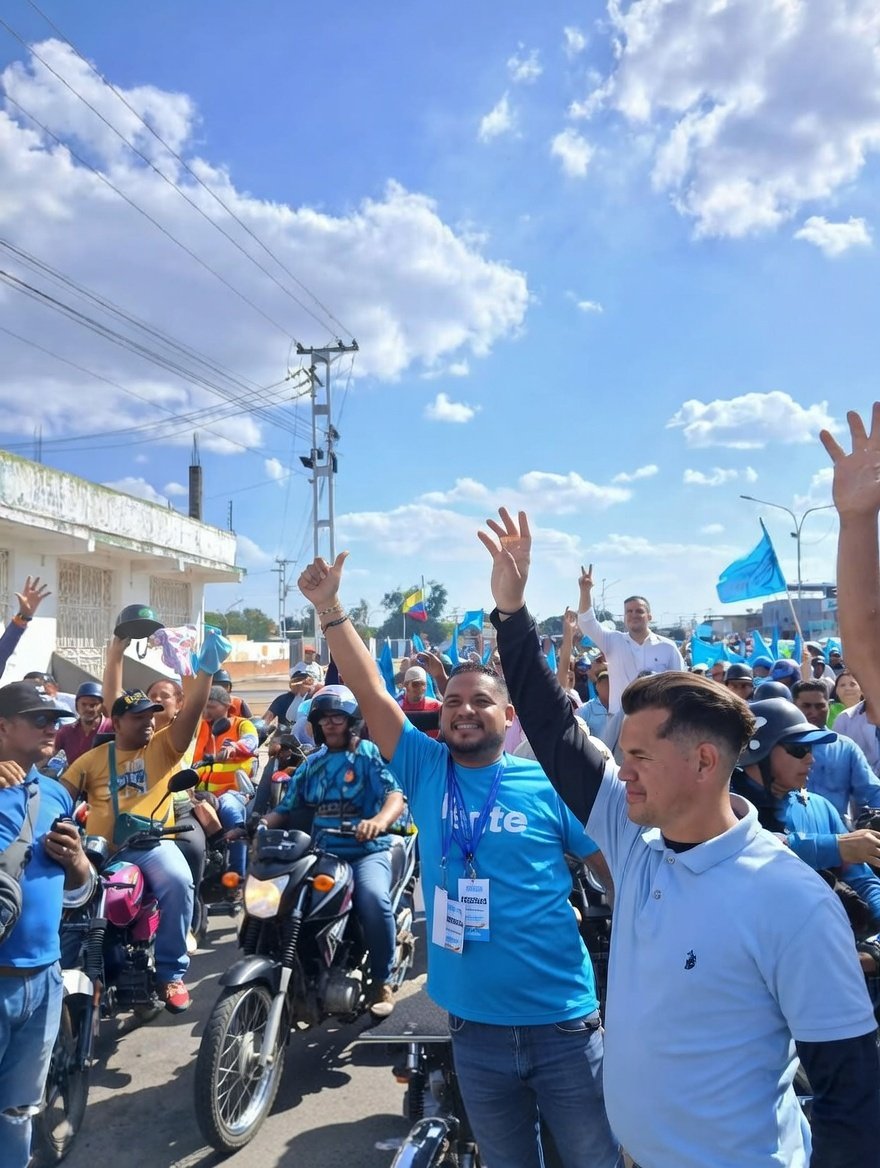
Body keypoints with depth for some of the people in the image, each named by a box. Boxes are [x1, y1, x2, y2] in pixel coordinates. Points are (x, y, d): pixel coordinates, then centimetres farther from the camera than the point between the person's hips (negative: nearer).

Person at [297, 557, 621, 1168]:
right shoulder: (426, 770, -2)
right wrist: (331, 609, -14)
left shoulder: (548, 783, -7)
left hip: (563, 1023, -2)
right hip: (474, 1024, 2)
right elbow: (371, 692, -8)